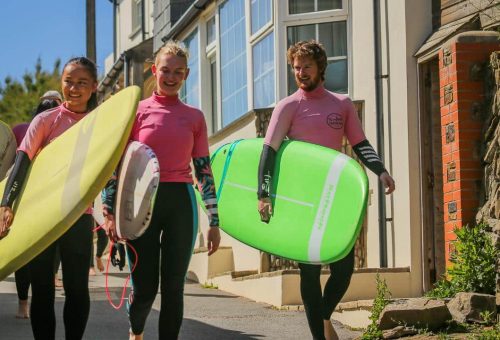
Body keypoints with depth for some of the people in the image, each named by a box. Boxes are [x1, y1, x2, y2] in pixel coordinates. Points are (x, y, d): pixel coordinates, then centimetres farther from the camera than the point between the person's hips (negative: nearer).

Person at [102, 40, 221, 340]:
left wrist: (214, 221, 6)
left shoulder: (194, 117, 9)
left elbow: (204, 169, 9)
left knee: (174, 286, 1)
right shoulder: (137, 111, 4)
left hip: (180, 203, 1)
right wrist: (110, 212, -6)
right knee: (145, 287, 1)